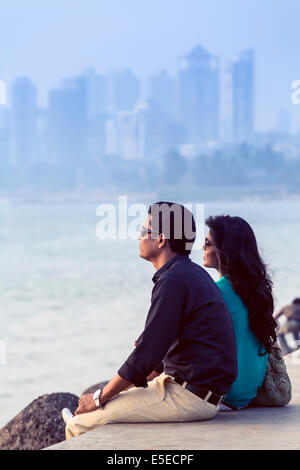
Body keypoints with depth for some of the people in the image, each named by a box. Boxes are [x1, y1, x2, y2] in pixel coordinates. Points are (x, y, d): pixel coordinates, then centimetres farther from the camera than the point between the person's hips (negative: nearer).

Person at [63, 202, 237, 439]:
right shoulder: (192, 274, 16)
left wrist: (99, 398, -8)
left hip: (188, 397, -11)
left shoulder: (173, 281, -17)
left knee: (79, 424, -9)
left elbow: (145, 356, -18)